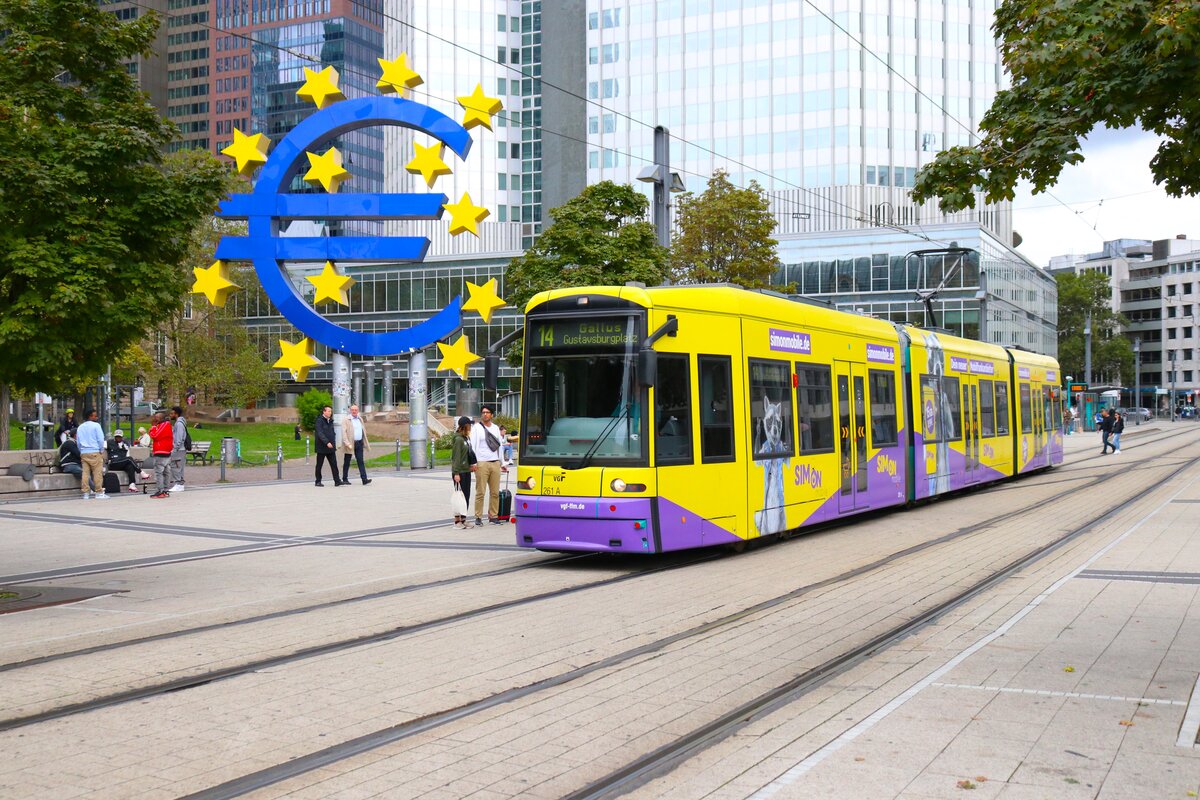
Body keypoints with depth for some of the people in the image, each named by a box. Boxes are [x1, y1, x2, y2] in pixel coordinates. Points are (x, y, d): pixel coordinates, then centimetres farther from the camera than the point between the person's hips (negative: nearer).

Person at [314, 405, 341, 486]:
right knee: (319, 465, 5)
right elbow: (320, 433, -19)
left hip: (331, 447, 6)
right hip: (322, 447, -6)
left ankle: (337, 481, -3)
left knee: (334, 464, -1)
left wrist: (334, 444, 13)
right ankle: (318, 481, 13)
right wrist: (327, 442, -27)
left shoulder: (330, 421, 13)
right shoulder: (320, 421, -9)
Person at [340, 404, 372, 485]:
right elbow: (344, 433, -13)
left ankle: (364, 479, -10)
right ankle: (345, 479, 16)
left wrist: (366, 443, 15)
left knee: (360, 461, -3)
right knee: (347, 462, 6)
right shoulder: (346, 420, -5)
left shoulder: (360, 419, 14)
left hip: (359, 443, 4)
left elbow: (364, 431, 19)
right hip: (350, 443, -4)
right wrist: (347, 444, -23)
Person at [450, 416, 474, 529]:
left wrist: (471, 465, 11)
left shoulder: (466, 438, 12)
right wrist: (456, 473, -19)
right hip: (459, 472, -9)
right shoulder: (458, 439, -14)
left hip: (466, 471, 9)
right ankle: (457, 521, 2)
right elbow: (456, 457, -17)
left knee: (466, 496, 11)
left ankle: (463, 519, 19)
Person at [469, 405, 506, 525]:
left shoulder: (496, 428, 17)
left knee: (495, 492, 5)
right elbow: (473, 446, -3)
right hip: (482, 463, -5)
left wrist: (502, 463, 18)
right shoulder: (476, 428, 2)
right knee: (480, 492, -6)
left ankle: (493, 516, 11)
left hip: (495, 463, 5)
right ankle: (478, 517, -1)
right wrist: (474, 462, -13)